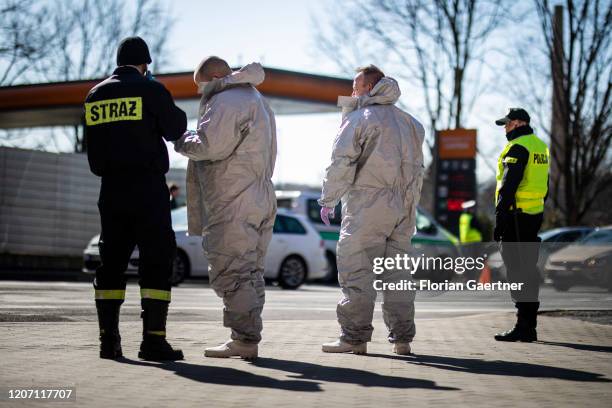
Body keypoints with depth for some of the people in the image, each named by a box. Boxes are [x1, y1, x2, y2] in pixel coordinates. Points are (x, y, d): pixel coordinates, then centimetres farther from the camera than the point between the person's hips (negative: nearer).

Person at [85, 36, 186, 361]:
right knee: (156, 261, -3)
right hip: (148, 187, -5)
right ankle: (153, 340, -10)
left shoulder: (95, 95, 11)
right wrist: (175, 111, 14)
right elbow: (175, 129, -3)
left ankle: (109, 339, 7)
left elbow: (93, 143, 16)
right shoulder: (151, 90, -5)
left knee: (111, 260, 9)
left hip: (111, 188, 5)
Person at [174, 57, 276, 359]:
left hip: (233, 204, -10)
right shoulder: (256, 100, 22)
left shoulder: (226, 101, -11)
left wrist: (182, 141, -4)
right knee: (251, 272, 12)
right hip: (260, 199, 10)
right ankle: (249, 337, 15)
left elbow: (210, 146, -21)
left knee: (231, 272, -8)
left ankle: (244, 338, -9)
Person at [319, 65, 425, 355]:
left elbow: (341, 163, -9)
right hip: (403, 209, 7)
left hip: (367, 206, -7)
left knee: (356, 270, -5)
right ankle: (402, 338, 9)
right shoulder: (409, 122, 19)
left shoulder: (359, 119, -3)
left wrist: (328, 200, -1)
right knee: (397, 271, 9)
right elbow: (417, 168, 18)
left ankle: (355, 336, -9)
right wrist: (410, 205, 18)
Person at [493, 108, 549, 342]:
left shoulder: (518, 148, -13)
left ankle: (524, 327, -8)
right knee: (529, 270, 12)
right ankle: (529, 326, 17)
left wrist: (499, 219, -17)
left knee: (518, 272, -7)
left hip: (517, 215, -9)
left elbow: (508, 185, -19)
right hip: (535, 215, 9)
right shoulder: (540, 146, 16)